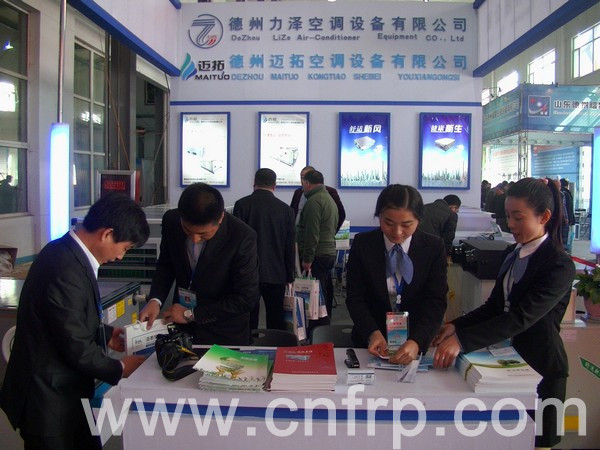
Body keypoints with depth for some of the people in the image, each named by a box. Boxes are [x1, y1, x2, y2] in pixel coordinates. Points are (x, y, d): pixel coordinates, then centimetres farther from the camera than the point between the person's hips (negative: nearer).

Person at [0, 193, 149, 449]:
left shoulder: (69, 253, 2)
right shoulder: (66, 270, -29)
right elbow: (77, 348, -23)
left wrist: (105, 335, 10)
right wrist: (120, 369, -10)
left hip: (64, 390, 9)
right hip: (50, 398, -9)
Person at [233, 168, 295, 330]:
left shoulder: (241, 205, -5)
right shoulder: (286, 209, 1)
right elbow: (290, 247, 5)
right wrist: (289, 276, 14)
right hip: (276, 274, 2)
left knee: (248, 321, 4)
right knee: (276, 322, 12)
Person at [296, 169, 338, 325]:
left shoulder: (314, 201, -13)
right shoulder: (330, 199, 19)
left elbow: (312, 234, -19)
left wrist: (307, 259, -16)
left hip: (317, 255, -10)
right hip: (330, 252, 10)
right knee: (326, 293, 15)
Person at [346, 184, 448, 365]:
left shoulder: (434, 247, -4)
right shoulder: (362, 244, -3)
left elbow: (435, 302, -10)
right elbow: (355, 297, -3)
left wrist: (416, 342, -26)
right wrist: (373, 333, -20)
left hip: (417, 342, 0)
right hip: (373, 341, 0)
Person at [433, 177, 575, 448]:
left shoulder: (559, 266, -19)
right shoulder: (513, 253, 5)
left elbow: (522, 317, -29)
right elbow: (495, 305, 9)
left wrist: (462, 340, -37)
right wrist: (456, 326, -7)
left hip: (539, 367, -7)